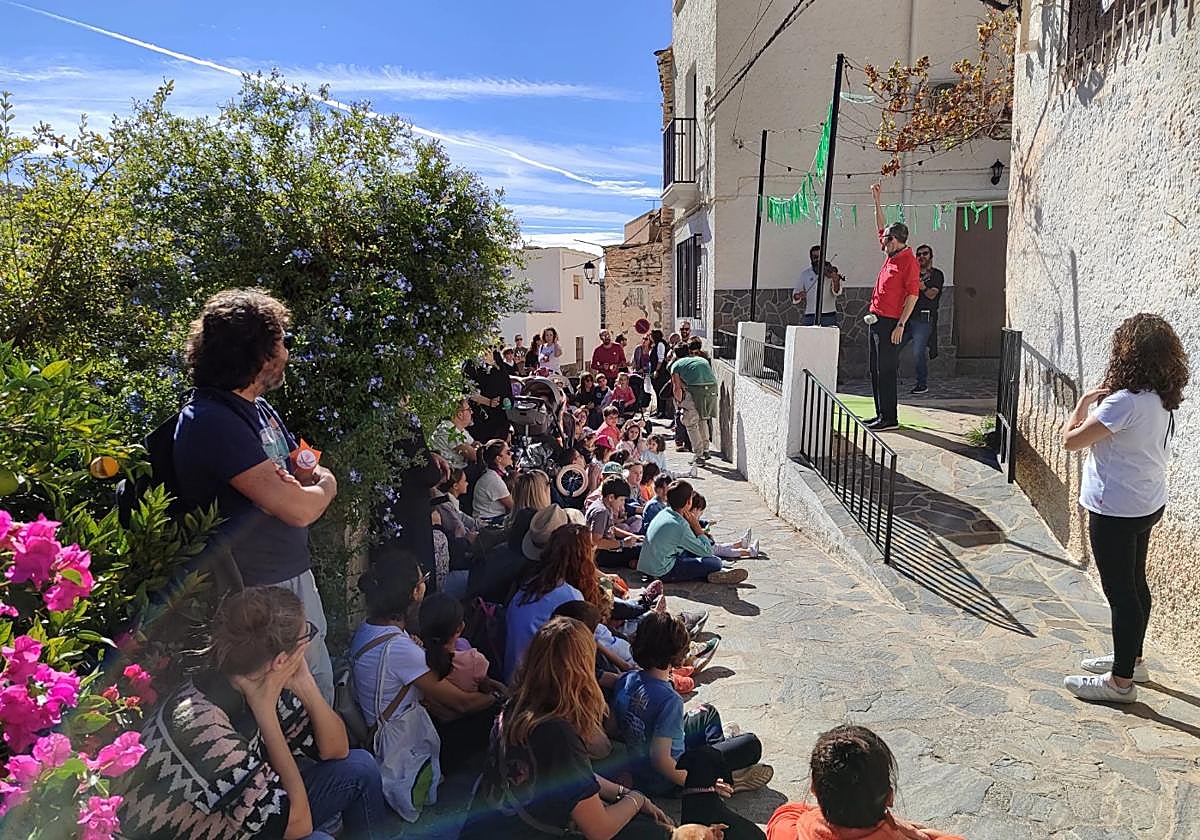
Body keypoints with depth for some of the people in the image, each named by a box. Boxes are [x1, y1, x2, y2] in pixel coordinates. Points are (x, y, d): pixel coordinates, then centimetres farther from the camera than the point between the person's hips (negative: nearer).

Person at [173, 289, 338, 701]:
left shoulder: (261, 409, 9)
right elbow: (299, 508, -27)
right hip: (257, 591, -9)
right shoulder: (210, 419, -21)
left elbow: (312, 472, 12)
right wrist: (324, 486, -5)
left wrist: (291, 485, -11)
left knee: (320, 690, 18)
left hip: (296, 575, 9)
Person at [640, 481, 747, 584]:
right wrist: (696, 525, -9)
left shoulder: (664, 512, 2)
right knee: (715, 562, -14)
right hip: (664, 572, -9)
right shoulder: (679, 526, -24)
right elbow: (707, 551, -14)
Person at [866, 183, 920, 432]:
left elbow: (913, 295, -16)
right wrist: (877, 201, 26)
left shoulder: (908, 261, -12)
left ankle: (890, 418, -4)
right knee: (876, 370, 12)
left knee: (885, 371, -8)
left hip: (890, 323, -9)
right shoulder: (892, 256, 13)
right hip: (877, 319, 9)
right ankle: (881, 415, 18)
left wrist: (900, 325, -20)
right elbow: (881, 228, 28)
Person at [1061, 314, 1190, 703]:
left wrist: (1085, 401, -8)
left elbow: (1070, 440, -21)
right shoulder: (1162, 400, 3)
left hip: (1117, 510, -9)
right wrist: (1100, 401, 2)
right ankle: (1131, 659, 39)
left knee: (1120, 591, 1)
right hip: (1148, 504, 9)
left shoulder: (1124, 402, -25)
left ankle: (1121, 681, 14)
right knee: (1134, 584, 22)